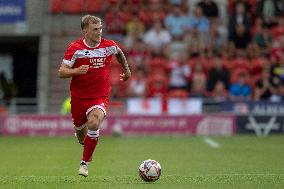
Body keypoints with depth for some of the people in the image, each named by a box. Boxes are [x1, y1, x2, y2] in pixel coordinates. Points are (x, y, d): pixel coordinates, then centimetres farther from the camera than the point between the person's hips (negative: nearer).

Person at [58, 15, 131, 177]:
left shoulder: (109, 46, -5)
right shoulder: (75, 48, -12)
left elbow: (119, 53, 20)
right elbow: (61, 72, -13)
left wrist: (126, 69, 30)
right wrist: (76, 71, -31)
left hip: (100, 97, -1)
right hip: (78, 96, 1)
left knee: (94, 124, -26)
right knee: (80, 128, 15)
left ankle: (85, 163, -14)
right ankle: (81, 137, 57)